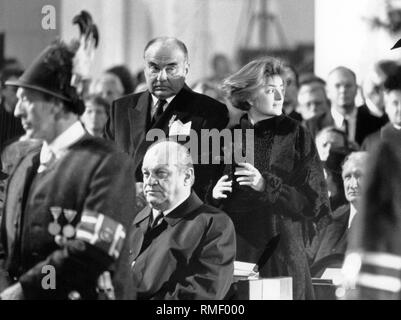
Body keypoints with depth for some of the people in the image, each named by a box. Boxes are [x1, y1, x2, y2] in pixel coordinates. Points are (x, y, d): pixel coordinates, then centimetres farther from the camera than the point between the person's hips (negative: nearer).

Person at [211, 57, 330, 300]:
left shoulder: (296, 135, -1)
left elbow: (314, 202, -6)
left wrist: (266, 185, -17)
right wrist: (214, 195, -10)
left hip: (283, 252, -2)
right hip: (235, 251, 2)